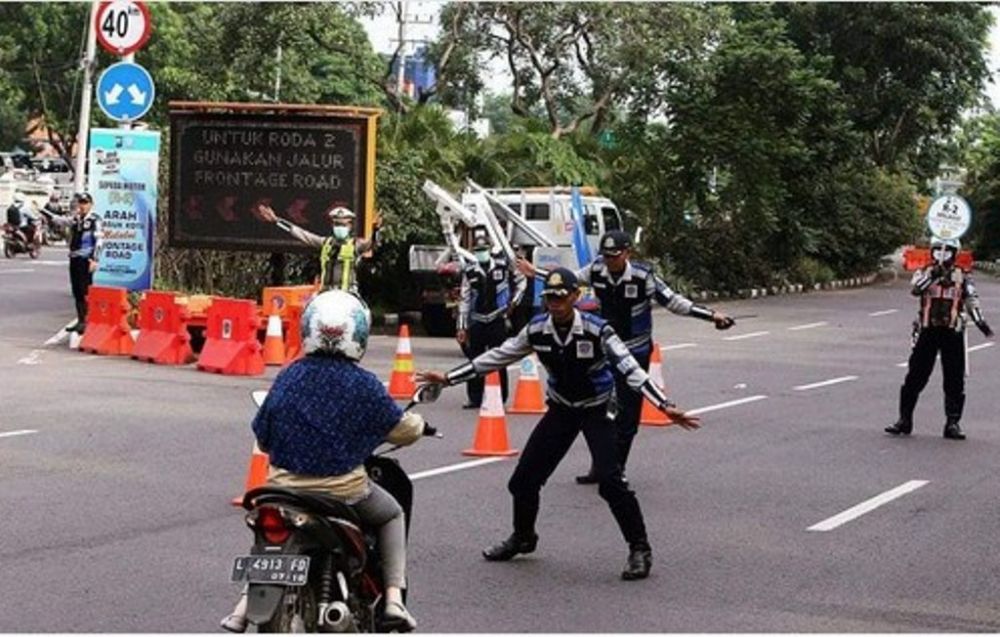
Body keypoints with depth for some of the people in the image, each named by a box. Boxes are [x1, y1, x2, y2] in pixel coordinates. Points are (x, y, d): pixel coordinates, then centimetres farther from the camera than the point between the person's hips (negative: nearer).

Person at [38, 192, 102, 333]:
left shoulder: (94, 220, -7)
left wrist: (95, 260, -18)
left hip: (86, 260, -8)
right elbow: (59, 220, 18)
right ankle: (80, 321, 17)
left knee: (85, 291, -9)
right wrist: (42, 210, 11)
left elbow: (98, 241, -12)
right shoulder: (75, 219, 15)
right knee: (77, 292, 10)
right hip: (74, 258, 8)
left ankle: (87, 321, -9)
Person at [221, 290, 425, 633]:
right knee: (392, 516, 26)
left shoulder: (288, 377, 0)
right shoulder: (363, 384, -9)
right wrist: (417, 423, 23)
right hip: (344, 490, -3)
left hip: (286, 486, 3)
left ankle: (246, 603, 21)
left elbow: (263, 439, 7)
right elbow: (403, 430, 0)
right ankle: (394, 597, 11)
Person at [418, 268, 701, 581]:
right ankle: (522, 537, 32)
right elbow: (496, 357, -1)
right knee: (524, 477, 4)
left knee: (610, 479, -21)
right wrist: (448, 378, -3)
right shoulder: (537, 329, -10)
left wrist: (664, 406, -39)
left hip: (596, 409, -4)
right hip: (561, 409, 5)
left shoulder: (596, 329, -22)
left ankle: (640, 549, -6)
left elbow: (630, 368, -28)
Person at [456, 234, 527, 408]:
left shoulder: (503, 263, -2)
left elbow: (521, 281, 12)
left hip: (497, 320, -2)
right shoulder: (469, 270, 3)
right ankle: (475, 398, 13)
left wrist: (513, 303, 4)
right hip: (476, 321, 2)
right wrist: (461, 326, 1)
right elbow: (465, 299, 4)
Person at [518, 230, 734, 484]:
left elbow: (673, 301, -13)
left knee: (627, 415, 0)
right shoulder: (596, 270, -7)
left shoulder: (643, 276, -18)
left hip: (634, 353, -4)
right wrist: (535, 272, 18)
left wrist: (712, 315, -20)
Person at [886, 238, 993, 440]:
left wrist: (980, 321, -14)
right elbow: (916, 289, -14)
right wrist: (933, 275, -25)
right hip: (927, 331, 0)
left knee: (955, 381, 2)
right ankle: (904, 420, 9)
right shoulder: (924, 273, 6)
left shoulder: (962, 277, 7)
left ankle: (953, 423, 10)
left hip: (953, 333, 0)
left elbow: (971, 301, -1)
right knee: (915, 377, 1)